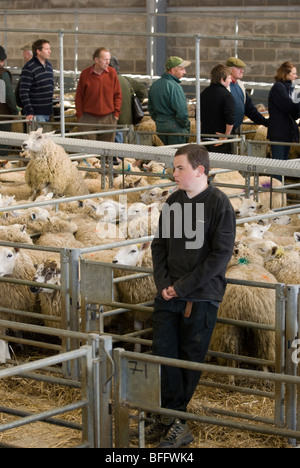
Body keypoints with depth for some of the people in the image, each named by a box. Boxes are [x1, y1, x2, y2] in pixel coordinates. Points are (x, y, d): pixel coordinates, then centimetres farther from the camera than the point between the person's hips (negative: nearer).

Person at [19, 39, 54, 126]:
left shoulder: (49, 65, 13)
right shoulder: (29, 68, -11)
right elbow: (23, 92, -15)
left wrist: (53, 106, 20)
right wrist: (29, 112, -21)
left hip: (48, 112, 8)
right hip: (36, 114, -8)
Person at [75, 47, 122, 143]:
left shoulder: (112, 72, 1)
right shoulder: (85, 74, -2)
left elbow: (118, 94, 6)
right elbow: (79, 96, 5)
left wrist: (116, 113, 0)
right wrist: (80, 115, 1)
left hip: (108, 118, 1)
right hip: (89, 118, -1)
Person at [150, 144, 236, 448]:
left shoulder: (219, 204, -10)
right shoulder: (173, 202, 6)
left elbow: (221, 254, -13)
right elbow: (159, 245, 11)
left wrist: (183, 286, -14)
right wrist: (163, 283, -4)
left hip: (201, 297, -4)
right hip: (168, 297, 5)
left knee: (190, 358, 5)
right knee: (163, 353, 1)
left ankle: (173, 415, 18)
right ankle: (171, 416, 10)